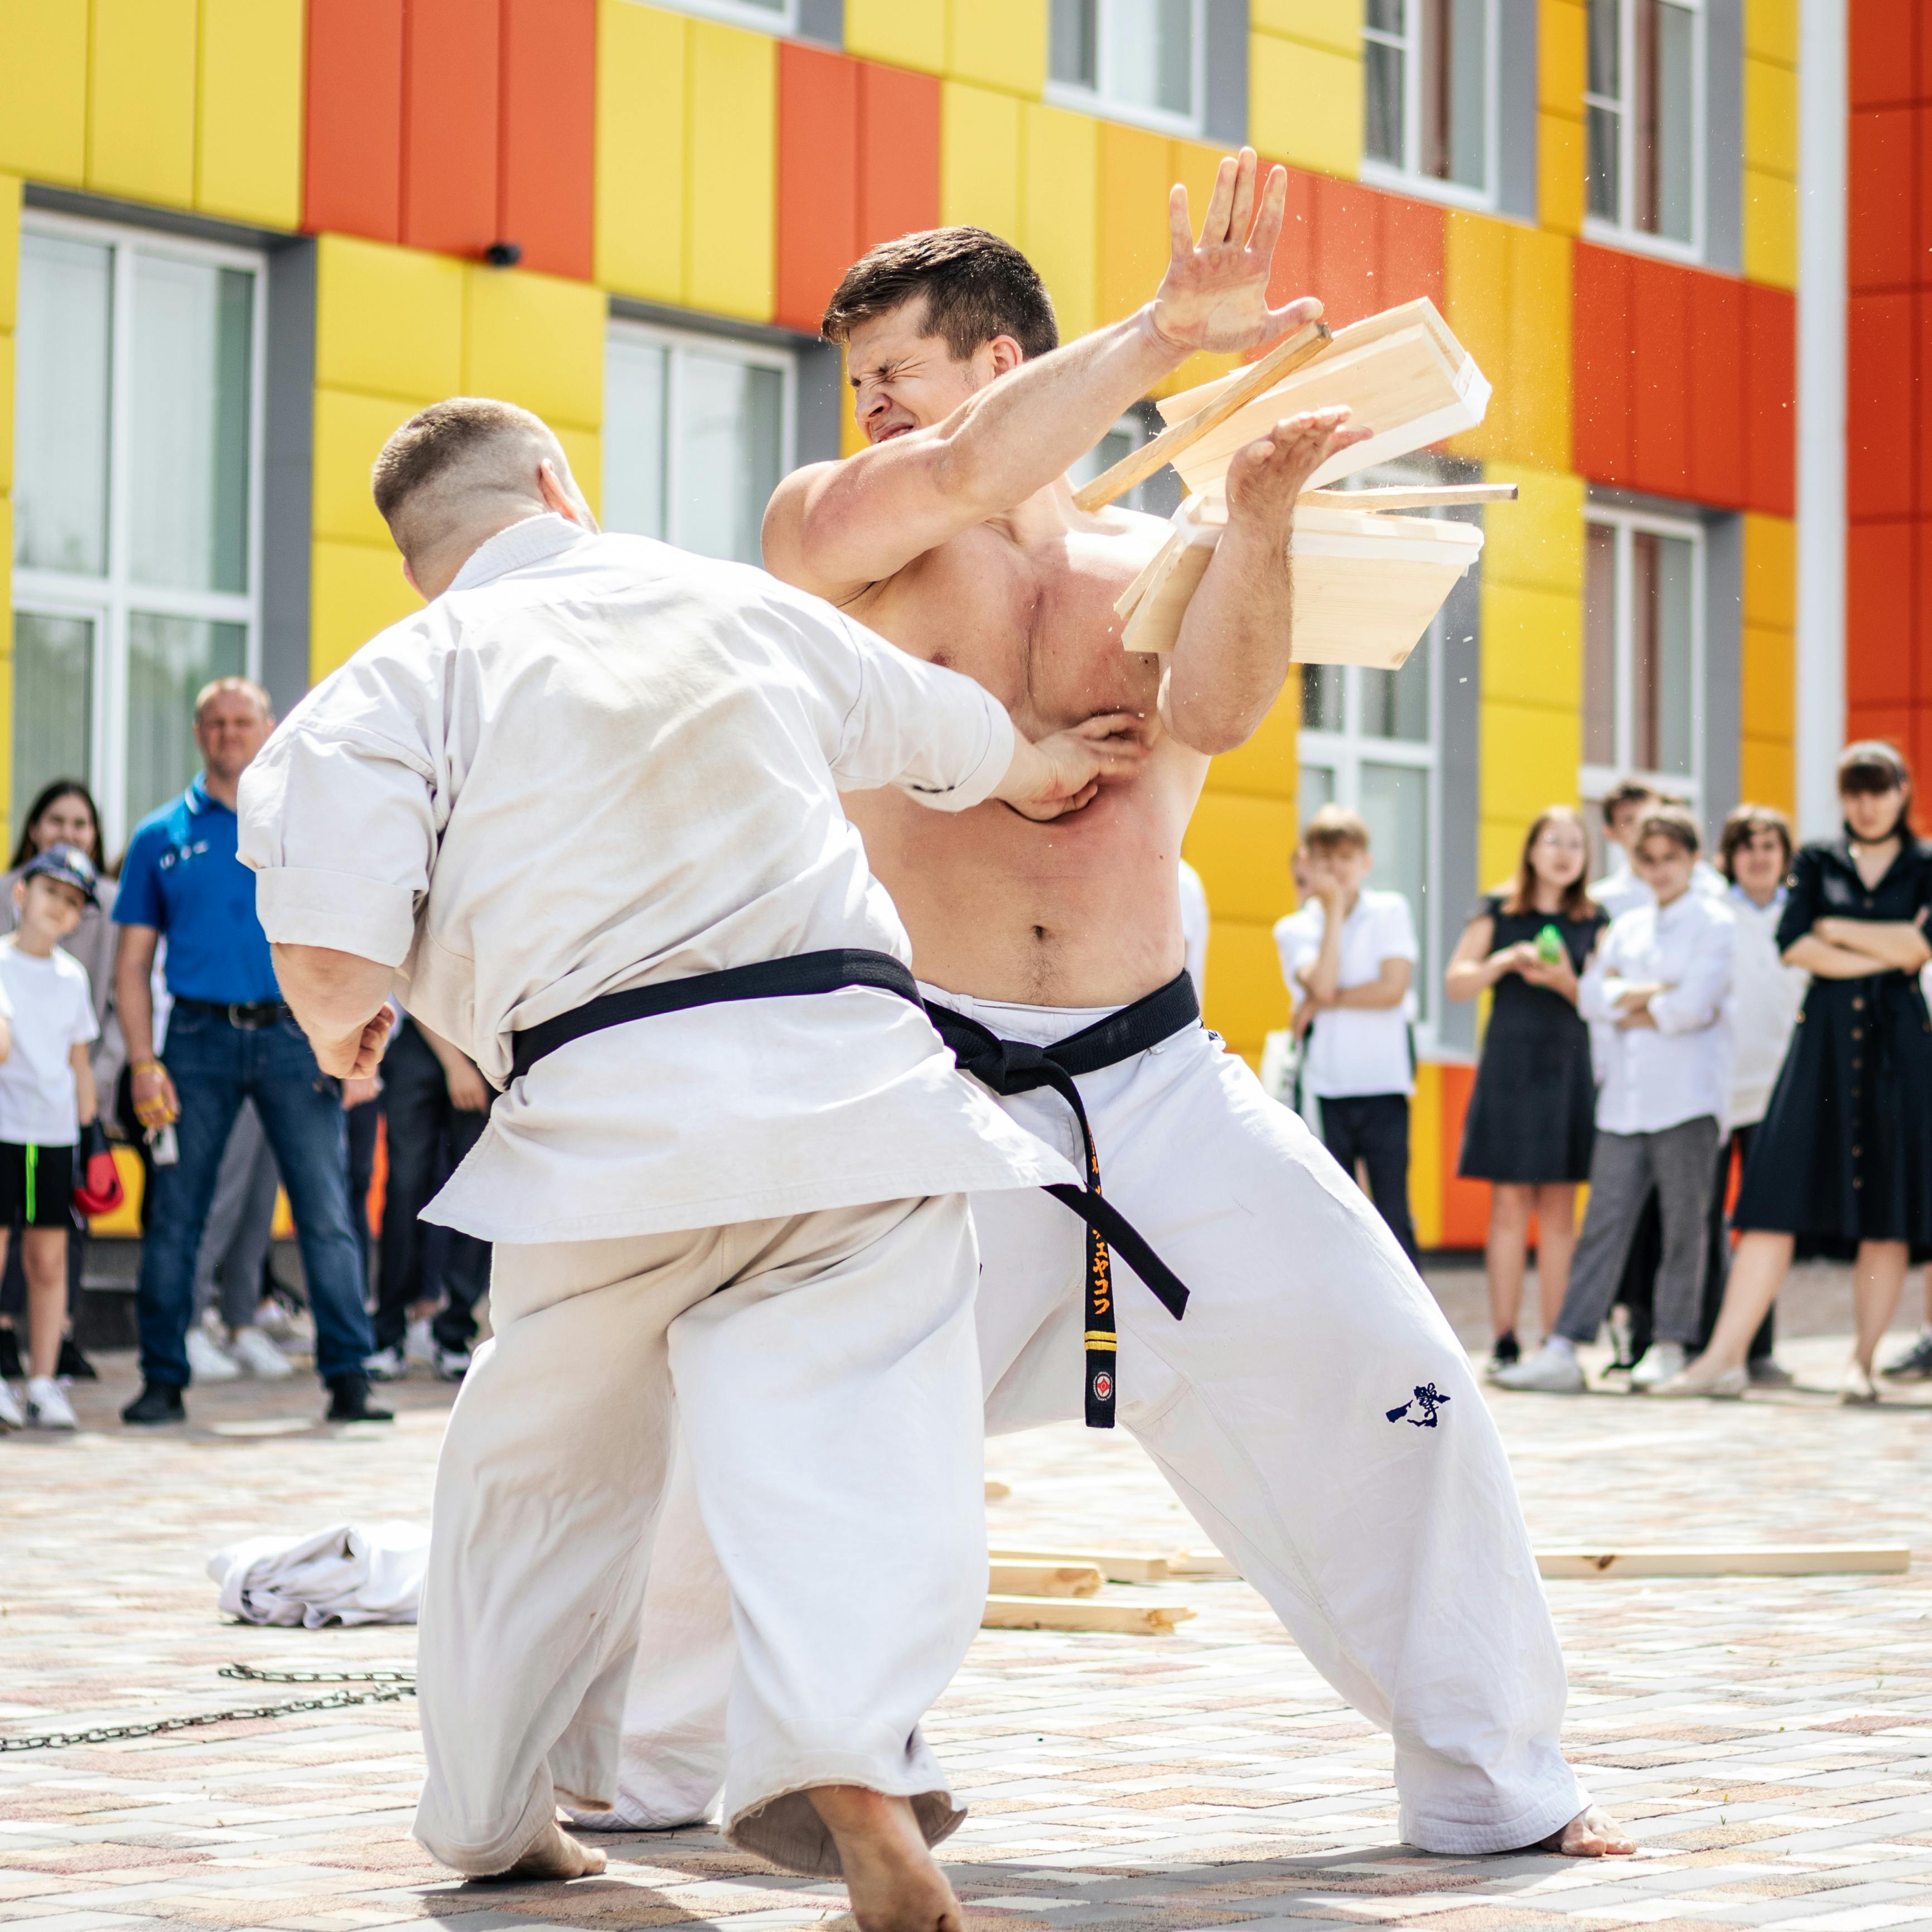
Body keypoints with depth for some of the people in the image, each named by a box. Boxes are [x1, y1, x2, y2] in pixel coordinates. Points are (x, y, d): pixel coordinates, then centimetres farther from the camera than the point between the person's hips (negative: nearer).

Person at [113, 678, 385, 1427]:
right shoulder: (162, 837, 9)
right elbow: (132, 963, 7)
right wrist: (144, 1065, -4)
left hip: (295, 1036, -1)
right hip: (199, 1040, 1)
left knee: (327, 1215, -5)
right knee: (174, 1219, 2)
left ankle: (348, 1379, -1)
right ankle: (162, 1380, 11)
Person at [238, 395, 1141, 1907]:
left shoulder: (400, 681, 5)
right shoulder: (744, 606, 17)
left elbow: (330, 954, -8)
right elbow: (941, 727, 36)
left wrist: (345, 1030, 15)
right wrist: (1031, 770, 58)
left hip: (616, 1106, -1)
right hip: (853, 1068, 2)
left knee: (545, 1465, 18)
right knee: (862, 1443, -6)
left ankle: (494, 1815, 31)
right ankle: (849, 1755, -33)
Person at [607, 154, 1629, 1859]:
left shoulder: (1159, 566, 8)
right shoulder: (827, 531, 1)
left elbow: (1212, 714, -13)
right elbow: (967, 473, -20)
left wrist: (1259, 520, -28)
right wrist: (1169, 329, -22)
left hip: (1157, 1080, 2)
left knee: (1382, 1387, -4)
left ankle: (1492, 1779, 11)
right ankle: (643, 1766, 18)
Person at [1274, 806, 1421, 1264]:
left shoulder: (1390, 912, 3)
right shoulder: (1294, 929, 4)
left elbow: (1394, 988, -9)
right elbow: (1321, 985, -14)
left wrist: (1321, 1003, -9)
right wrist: (1333, 909, -8)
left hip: (1383, 1088, -1)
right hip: (1325, 1091, 1)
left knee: (1393, 1215, -1)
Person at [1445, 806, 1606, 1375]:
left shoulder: (1594, 922, 9)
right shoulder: (1499, 912, 6)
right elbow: (1455, 982, 2)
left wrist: (1566, 982, -13)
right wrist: (1505, 961, -14)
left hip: (1569, 1068, 1)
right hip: (1509, 1065, -1)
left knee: (1559, 1211, 1)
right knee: (1510, 1206, -3)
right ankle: (1505, 1343, 0)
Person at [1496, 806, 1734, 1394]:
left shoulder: (1715, 925, 1)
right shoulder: (1626, 927, 18)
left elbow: (1694, 1005, -12)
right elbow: (1592, 996, 7)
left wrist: (1633, 1008, 1)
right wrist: (1654, 993, -7)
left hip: (1687, 1097, -4)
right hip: (1624, 1098, 5)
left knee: (1684, 1226, -1)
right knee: (1604, 1223, 0)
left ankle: (1672, 1346, 6)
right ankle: (1564, 1349, -5)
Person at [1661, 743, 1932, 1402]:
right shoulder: (1817, 863, 11)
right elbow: (1794, 944, -3)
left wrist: (1837, 931, -3)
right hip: (1824, 1035, 0)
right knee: (1778, 1200, -6)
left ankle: (1862, 1361, 5)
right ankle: (1725, 1357, -10)